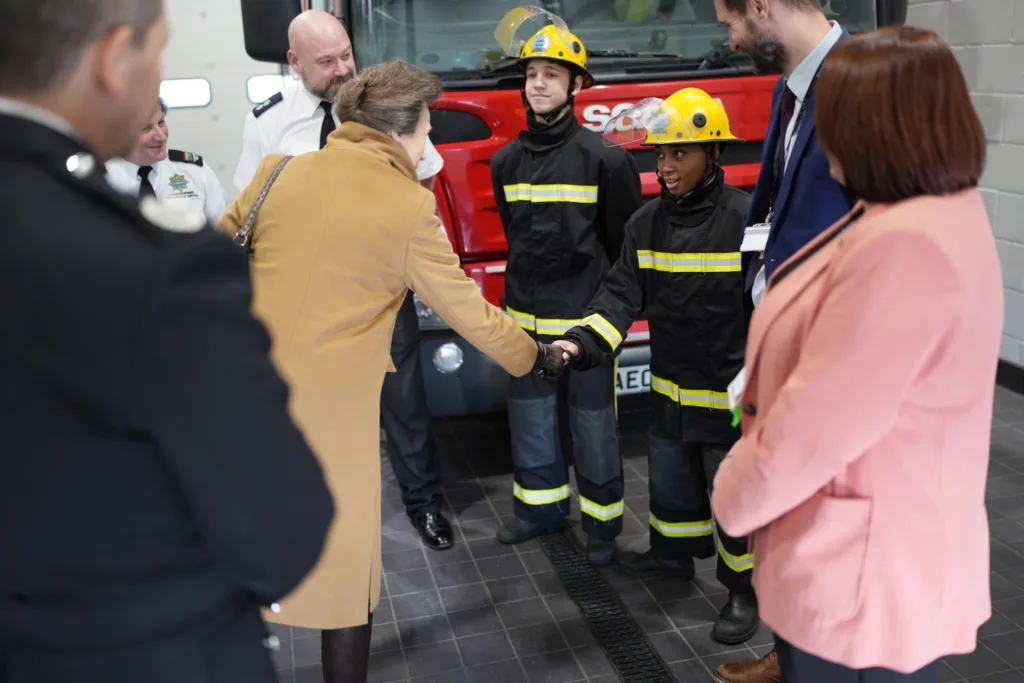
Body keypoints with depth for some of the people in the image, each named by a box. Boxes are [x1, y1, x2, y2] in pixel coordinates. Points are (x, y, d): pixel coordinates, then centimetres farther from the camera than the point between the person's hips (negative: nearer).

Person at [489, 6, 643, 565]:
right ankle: (541, 505, 31)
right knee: (529, 414, 14)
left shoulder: (602, 158, -9)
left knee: (592, 422, 4)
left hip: (584, 315, -5)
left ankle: (602, 521, 19)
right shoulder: (507, 161, 6)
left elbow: (624, 240, -1)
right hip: (526, 313, 5)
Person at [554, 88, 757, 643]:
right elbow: (622, 293, -4)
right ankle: (673, 555, 46)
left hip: (731, 394, -5)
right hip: (670, 390, 6)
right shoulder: (647, 223, 1)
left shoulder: (745, 218, -15)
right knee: (669, 479, 22)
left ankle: (743, 590, 26)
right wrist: (581, 343, -21)